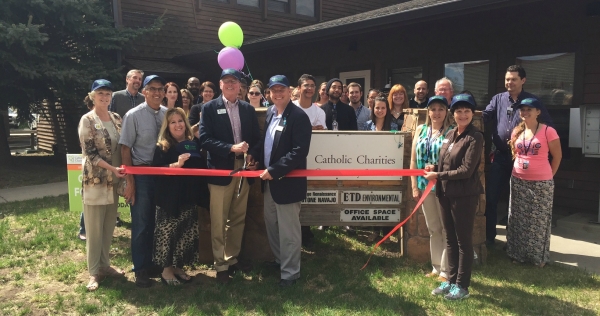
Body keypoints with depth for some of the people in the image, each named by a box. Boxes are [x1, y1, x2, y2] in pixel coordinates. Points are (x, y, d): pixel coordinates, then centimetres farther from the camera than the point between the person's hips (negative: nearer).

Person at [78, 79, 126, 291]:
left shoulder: (116, 118, 9)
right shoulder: (87, 120, -8)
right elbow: (90, 153, -13)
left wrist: (123, 169, 1)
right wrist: (111, 168, -23)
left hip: (114, 180, 6)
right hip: (95, 179, -6)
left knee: (109, 226, 13)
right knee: (94, 227, 2)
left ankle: (105, 265, 25)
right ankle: (93, 271, 12)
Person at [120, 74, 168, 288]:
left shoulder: (168, 114, 2)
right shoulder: (133, 115, -9)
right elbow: (125, 149, -8)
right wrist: (130, 181, -11)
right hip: (142, 173, -4)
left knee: (158, 221, 14)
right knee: (141, 223, 4)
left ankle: (151, 263, 32)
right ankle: (140, 270, 19)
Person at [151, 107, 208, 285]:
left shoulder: (193, 145, 9)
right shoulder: (162, 147, -2)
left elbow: (200, 169, 14)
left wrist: (202, 194, 6)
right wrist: (176, 164, -25)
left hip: (189, 198, 5)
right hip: (169, 199, -4)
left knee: (187, 234, 9)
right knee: (167, 233, 0)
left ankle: (179, 267, 23)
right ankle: (166, 269, 13)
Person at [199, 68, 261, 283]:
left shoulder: (248, 109, 10)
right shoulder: (210, 108, -2)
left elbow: (256, 138, 10)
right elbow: (205, 139, -11)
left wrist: (252, 156, -9)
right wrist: (231, 148, -21)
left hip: (243, 169, 4)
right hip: (220, 170, -4)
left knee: (238, 218, 14)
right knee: (219, 221, 3)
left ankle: (232, 258, 28)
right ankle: (221, 265, 15)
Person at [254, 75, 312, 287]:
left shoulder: (298, 116, -16)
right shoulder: (270, 113, 9)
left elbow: (300, 151, -22)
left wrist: (274, 170, -23)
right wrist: (259, 163, 0)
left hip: (287, 181, -8)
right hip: (269, 179, 9)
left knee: (288, 230, 3)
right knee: (271, 224, 21)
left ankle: (290, 272, 19)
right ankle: (279, 260, 40)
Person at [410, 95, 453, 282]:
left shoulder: (452, 132, -5)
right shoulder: (420, 130, 8)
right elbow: (414, 160, 8)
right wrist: (414, 186, 4)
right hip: (425, 185, 5)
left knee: (447, 229, 4)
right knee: (433, 228, 14)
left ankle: (446, 270, 13)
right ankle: (436, 267, 25)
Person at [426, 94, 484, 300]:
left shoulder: (475, 137, -12)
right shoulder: (450, 134, 10)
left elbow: (466, 170, -19)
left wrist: (438, 175, -15)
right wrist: (434, 168, 0)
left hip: (465, 195, -7)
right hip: (446, 193, 7)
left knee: (463, 240, 4)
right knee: (450, 239, 15)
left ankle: (462, 286, 16)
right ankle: (451, 280, 28)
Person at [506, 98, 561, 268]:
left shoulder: (548, 131, -9)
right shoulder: (516, 131, 5)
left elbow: (557, 156, -2)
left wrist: (549, 175, 2)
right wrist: (519, 170, 9)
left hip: (541, 183, -4)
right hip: (518, 181, 5)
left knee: (539, 220, 6)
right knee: (519, 219, 12)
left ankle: (539, 256, 20)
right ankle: (518, 253, 24)